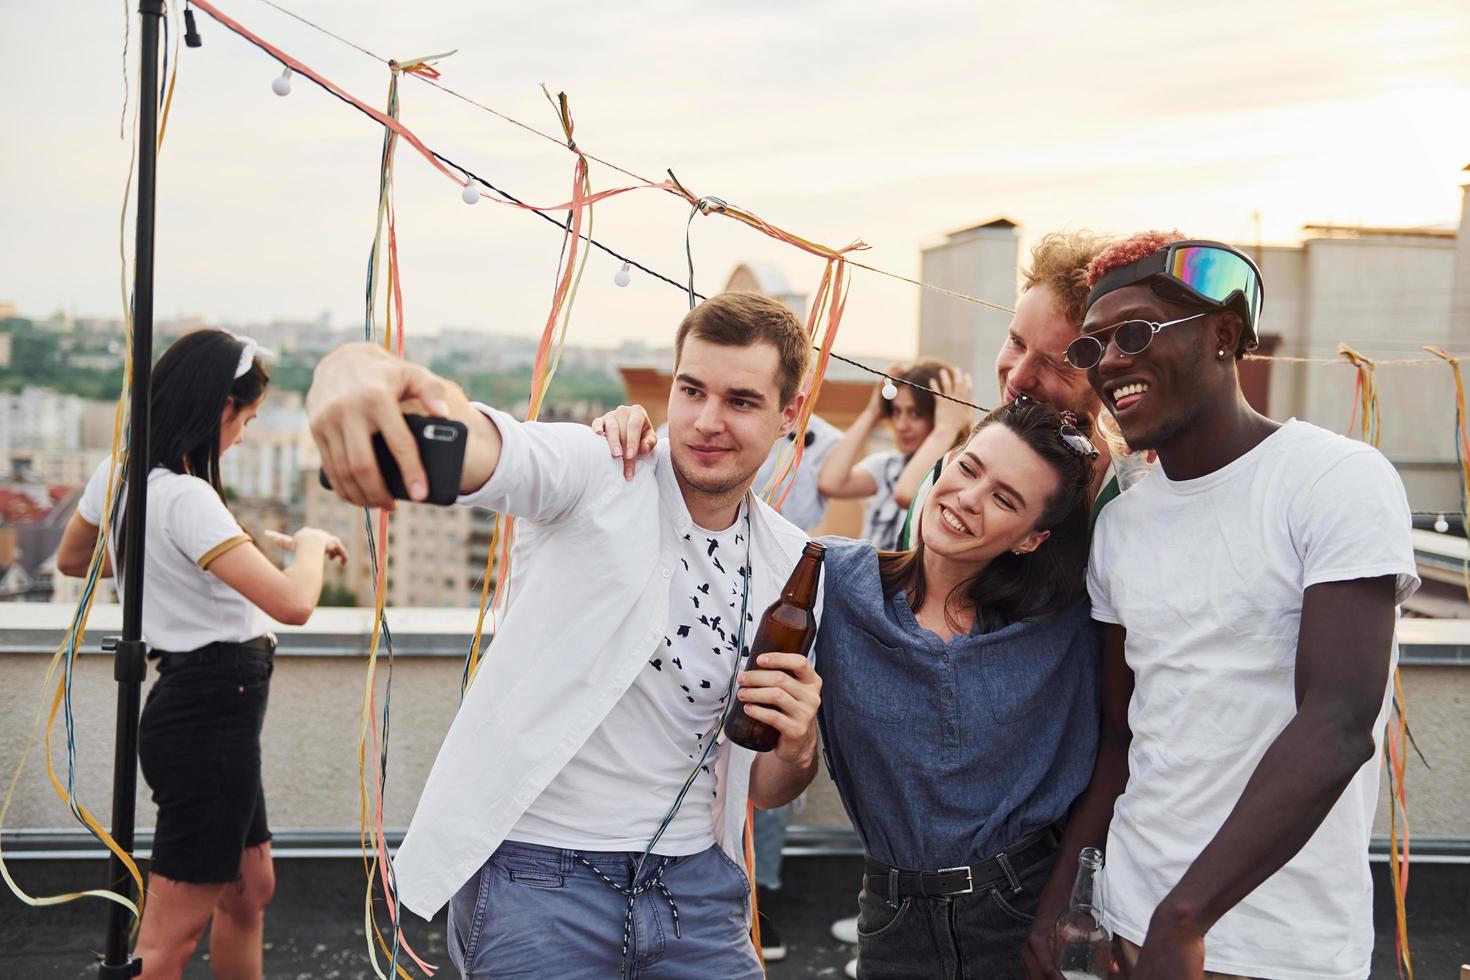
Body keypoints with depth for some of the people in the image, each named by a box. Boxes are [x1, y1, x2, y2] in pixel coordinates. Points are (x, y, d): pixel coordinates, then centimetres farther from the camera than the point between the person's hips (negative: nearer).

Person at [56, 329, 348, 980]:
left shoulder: (119, 473, 5)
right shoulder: (185, 497, -23)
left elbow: (72, 558, 25)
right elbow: (292, 603, -29)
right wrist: (309, 543, -9)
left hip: (191, 702, 10)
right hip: (212, 712, -10)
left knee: (249, 890, 22)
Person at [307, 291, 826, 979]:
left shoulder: (791, 564, 4)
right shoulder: (596, 476, -10)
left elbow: (762, 789, 13)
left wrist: (798, 749, -11)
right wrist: (351, 366, -56)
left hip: (697, 883, 5)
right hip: (538, 867, -4)